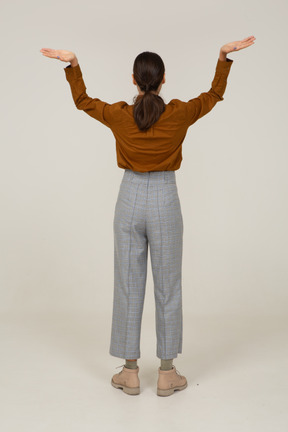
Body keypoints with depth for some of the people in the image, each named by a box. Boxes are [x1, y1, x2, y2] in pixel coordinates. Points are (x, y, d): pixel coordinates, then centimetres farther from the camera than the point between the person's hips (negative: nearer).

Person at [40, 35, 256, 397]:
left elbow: (82, 101, 13)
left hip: (130, 199, 1)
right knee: (167, 287, 7)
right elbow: (215, 95, 11)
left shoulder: (119, 116, -5)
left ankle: (130, 372, 15)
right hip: (164, 201, -1)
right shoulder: (179, 115, -7)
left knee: (128, 286, 8)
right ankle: (167, 373, 14)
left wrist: (71, 63, 14)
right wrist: (224, 56, 11)